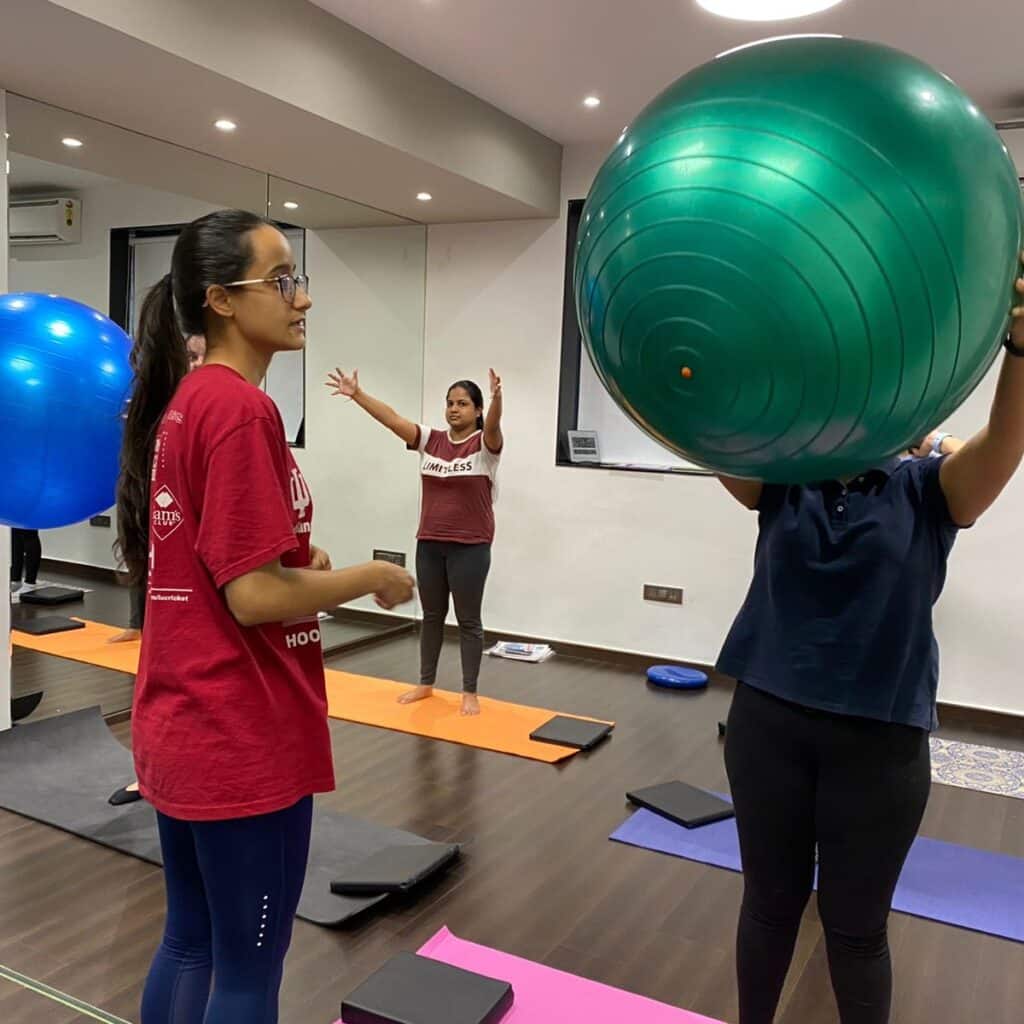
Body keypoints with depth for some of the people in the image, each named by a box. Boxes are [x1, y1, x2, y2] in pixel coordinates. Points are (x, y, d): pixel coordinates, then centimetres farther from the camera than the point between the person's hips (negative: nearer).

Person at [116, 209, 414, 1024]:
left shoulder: (182, 401, 9)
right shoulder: (242, 408, -19)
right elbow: (255, 598, -23)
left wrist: (294, 559, 10)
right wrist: (375, 577, -10)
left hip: (181, 726, 9)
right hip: (243, 740, -9)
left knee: (190, 945, 23)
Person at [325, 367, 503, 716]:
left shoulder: (484, 445, -8)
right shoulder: (430, 441, 5)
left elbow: (493, 425, -30)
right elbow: (391, 418, -2)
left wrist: (497, 398, -51)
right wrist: (356, 394, -12)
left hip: (470, 547, -5)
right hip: (429, 544, 5)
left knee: (468, 621, 4)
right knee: (432, 616, 16)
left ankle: (470, 692, 15)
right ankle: (426, 683, 29)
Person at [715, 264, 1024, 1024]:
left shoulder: (927, 492, -2)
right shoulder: (783, 484, 2)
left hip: (879, 735, -1)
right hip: (768, 717, 2)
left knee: (855, 922, 13)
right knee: (769, 900, 17)